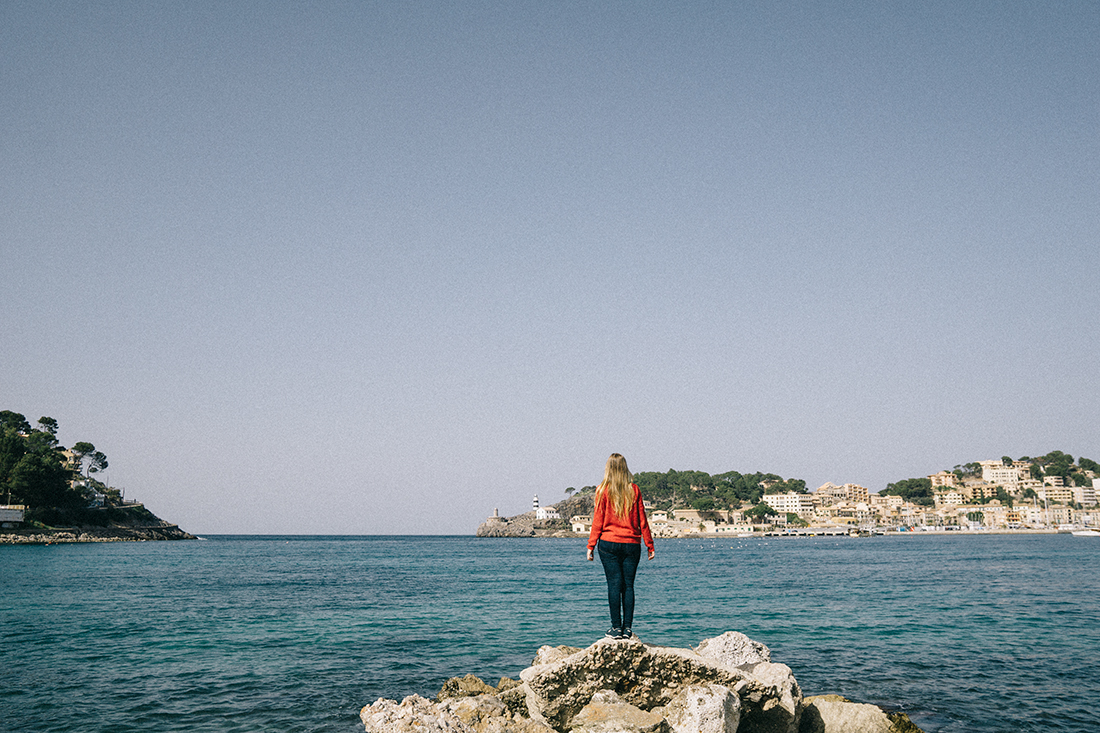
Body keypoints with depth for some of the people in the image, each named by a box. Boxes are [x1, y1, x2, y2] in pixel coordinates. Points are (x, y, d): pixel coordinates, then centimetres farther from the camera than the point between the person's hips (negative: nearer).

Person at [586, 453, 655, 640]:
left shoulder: (603, 490, -3)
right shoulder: (634, 490, 3)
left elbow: (598, 520, -3)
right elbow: (642, 520, 5)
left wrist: (591, 546, 2)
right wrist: (649, 545, 9)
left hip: (609, 543, -2)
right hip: (632, 543, 2)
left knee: (614, 584, 0)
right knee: (628, 585, 5)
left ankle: (616, 627, -1)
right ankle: (627, 628, 4)